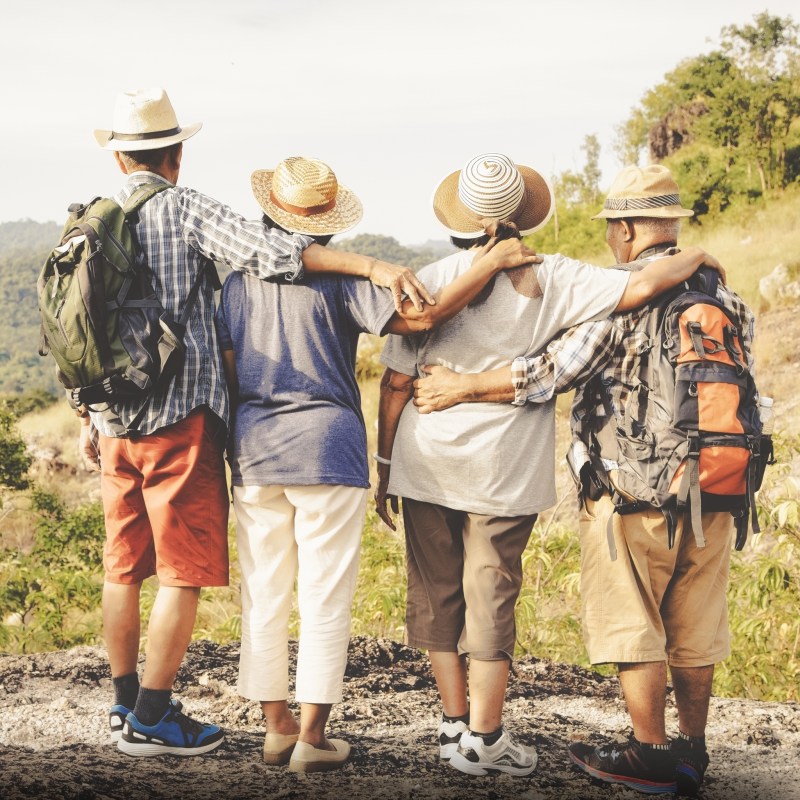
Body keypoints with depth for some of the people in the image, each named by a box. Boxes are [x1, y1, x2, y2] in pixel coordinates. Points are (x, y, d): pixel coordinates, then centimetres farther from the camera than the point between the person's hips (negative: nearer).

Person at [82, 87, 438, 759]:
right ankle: (151, 720, 0)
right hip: (179, 417, -7)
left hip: (116, 422, 7)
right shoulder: (183, 209, -7)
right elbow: (267, 250, -21)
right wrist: (371, 265, -26)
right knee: (184, 573, -1)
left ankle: (125, 705, 24)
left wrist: (89, 418, 24)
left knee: (125, 568, 15)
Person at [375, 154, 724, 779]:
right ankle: (484, 738, 10)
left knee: (435, 594, 13)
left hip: (425, 463, 2)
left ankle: (454, 725, 19)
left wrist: (384, 467, 9)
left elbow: (396, 384, -1)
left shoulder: (430, 282, -4)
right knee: (491, 598, 7)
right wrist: (698, 257, 2)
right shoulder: (551, 281, -8)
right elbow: (641, 287, -18)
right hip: (504, 472, -1)